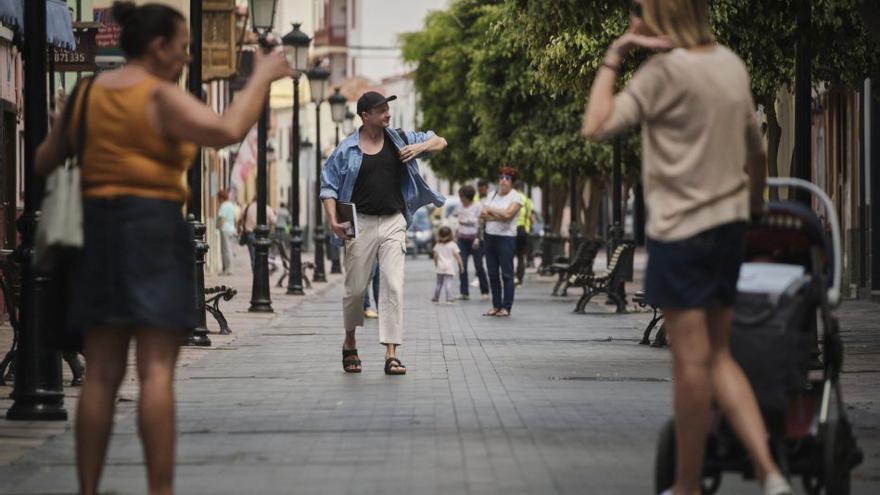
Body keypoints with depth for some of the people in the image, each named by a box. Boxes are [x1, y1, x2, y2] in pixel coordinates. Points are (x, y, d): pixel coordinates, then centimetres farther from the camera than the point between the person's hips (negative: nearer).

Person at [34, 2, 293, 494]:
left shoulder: (88, 94, 10)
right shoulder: (161, 97, -10)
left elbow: (43, 161, 15)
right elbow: (228, 130, -23)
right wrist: (262, 77, -11)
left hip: (98, 231, 6)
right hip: (154, 229, -6)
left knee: (101, 375, 6)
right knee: (157, 371, -8)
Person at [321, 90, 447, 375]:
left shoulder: (399, 139, 7)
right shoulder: (347, 149, 0)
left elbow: (440, 142, 15)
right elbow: (329, 185, 2)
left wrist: (419, 148, -6)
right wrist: (332, 220, -12)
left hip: (393, 223, 1)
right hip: (361, 223, -1)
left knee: (393, 286, -10)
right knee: (355, 288, 4)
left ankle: (391, 354, -11)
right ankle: (350, 344, 28)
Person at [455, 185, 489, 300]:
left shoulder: (477, 206, -7)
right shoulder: (461, 207, 11)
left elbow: (480, 224, -10)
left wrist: (477, 239, -17)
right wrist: (456, 236, 17)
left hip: (474, 238, -5)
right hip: (462, 239, 5)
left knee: (479, 266, -3)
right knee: (462, 266, -4)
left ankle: (485, 292, 8)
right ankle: (464, 292, -2)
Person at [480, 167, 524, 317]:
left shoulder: (516, 197, -2)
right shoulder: (492, 195, 14)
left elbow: (508, 214, -17)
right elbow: (482, 215, 4)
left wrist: (490, 211, -4)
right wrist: (499, 216, -11)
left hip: (506, 237, -6)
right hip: (490, 236, 6)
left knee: (506, 274, -7)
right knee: (492, 274, 6)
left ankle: (506, 307, -5)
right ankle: (496, 306, 13)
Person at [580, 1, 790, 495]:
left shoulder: (665, 70, -15)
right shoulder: (730, 63, 8)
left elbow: (596, 126, -19)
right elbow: (756, 149, 17)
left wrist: (613, 57, -12)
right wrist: (756, 202, 31)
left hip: (681, 229, -7)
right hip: (730, 226, 7)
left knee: (692, 360, -1)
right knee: (719, 356, 14)